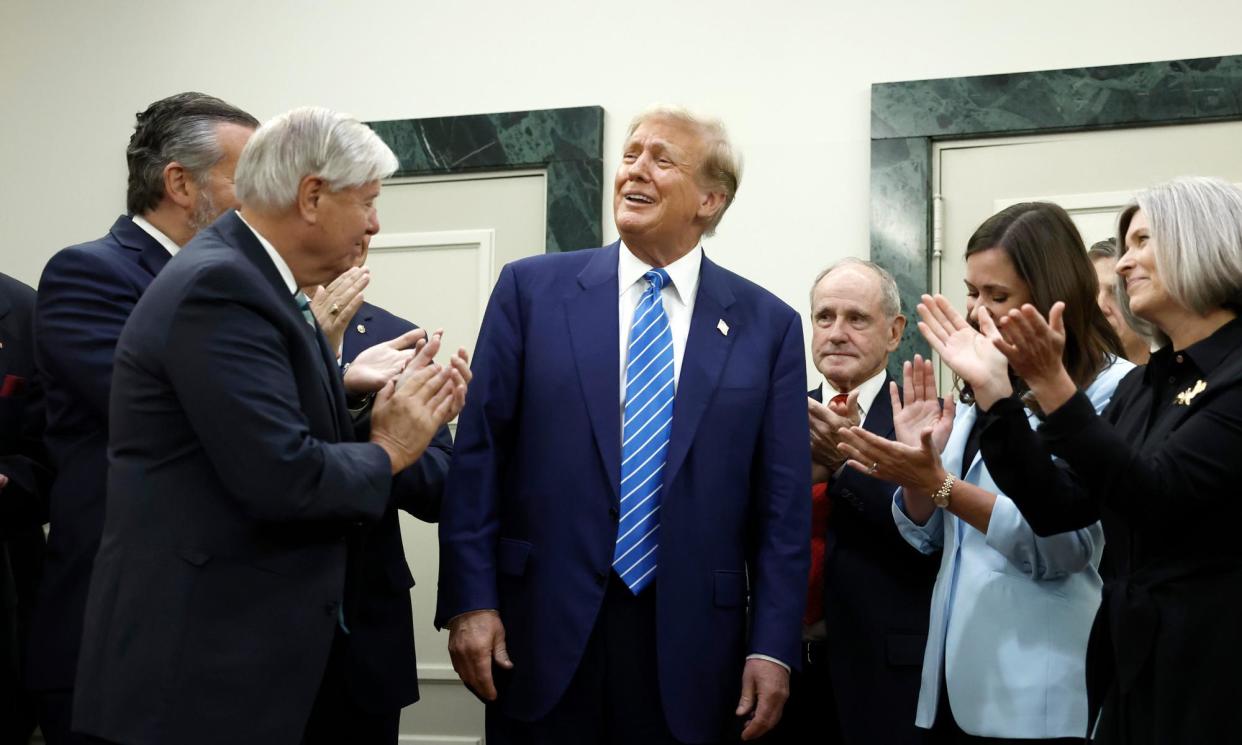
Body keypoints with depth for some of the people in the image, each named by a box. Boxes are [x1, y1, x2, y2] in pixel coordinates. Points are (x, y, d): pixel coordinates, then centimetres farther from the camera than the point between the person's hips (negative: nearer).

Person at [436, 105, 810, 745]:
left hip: (692, 644, 1)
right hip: (545, 630, 0)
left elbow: (783, 503, 3)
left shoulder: (767, 325, 4)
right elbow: (478, 452, 1)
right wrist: (470, 601, -4)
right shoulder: (531, 289, 3)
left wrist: (773, 645, -2)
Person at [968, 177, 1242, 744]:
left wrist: (1050, 383, -26)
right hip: (1130, 656, 7)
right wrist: (991, 390, -3)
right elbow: (1058, 508, 4)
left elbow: (1154, 496, -21)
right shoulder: (1141, 385, 11)